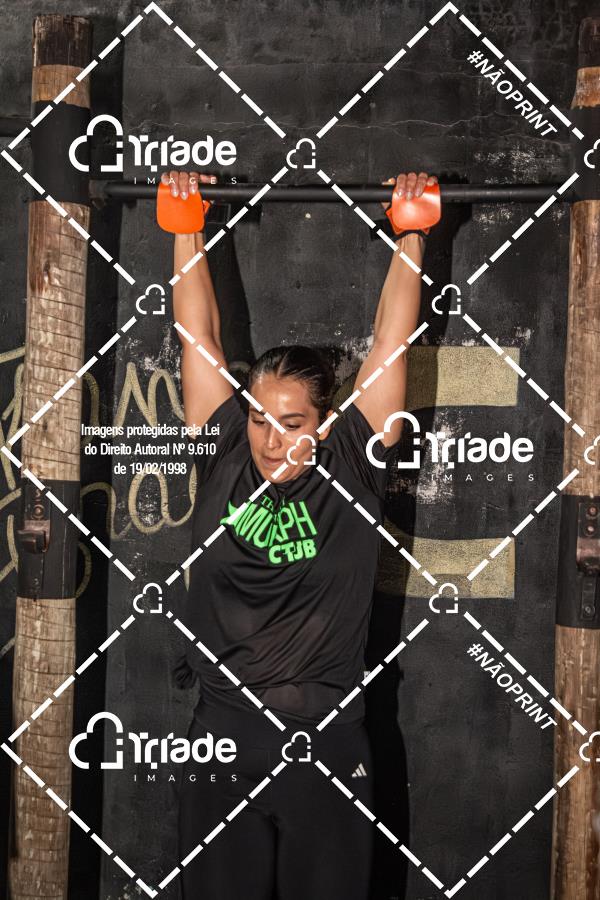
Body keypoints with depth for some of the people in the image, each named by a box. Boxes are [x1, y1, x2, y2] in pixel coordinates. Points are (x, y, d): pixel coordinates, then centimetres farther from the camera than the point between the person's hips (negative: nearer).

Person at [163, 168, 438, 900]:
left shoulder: (352, 472, -2)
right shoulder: (222, 461, 1)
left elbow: (392, 337, 0)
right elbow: (199, 334, 4)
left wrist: (410, 231, 2)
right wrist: (186, 226, 8)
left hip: (328, 747, -1)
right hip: (221, 740, 1)